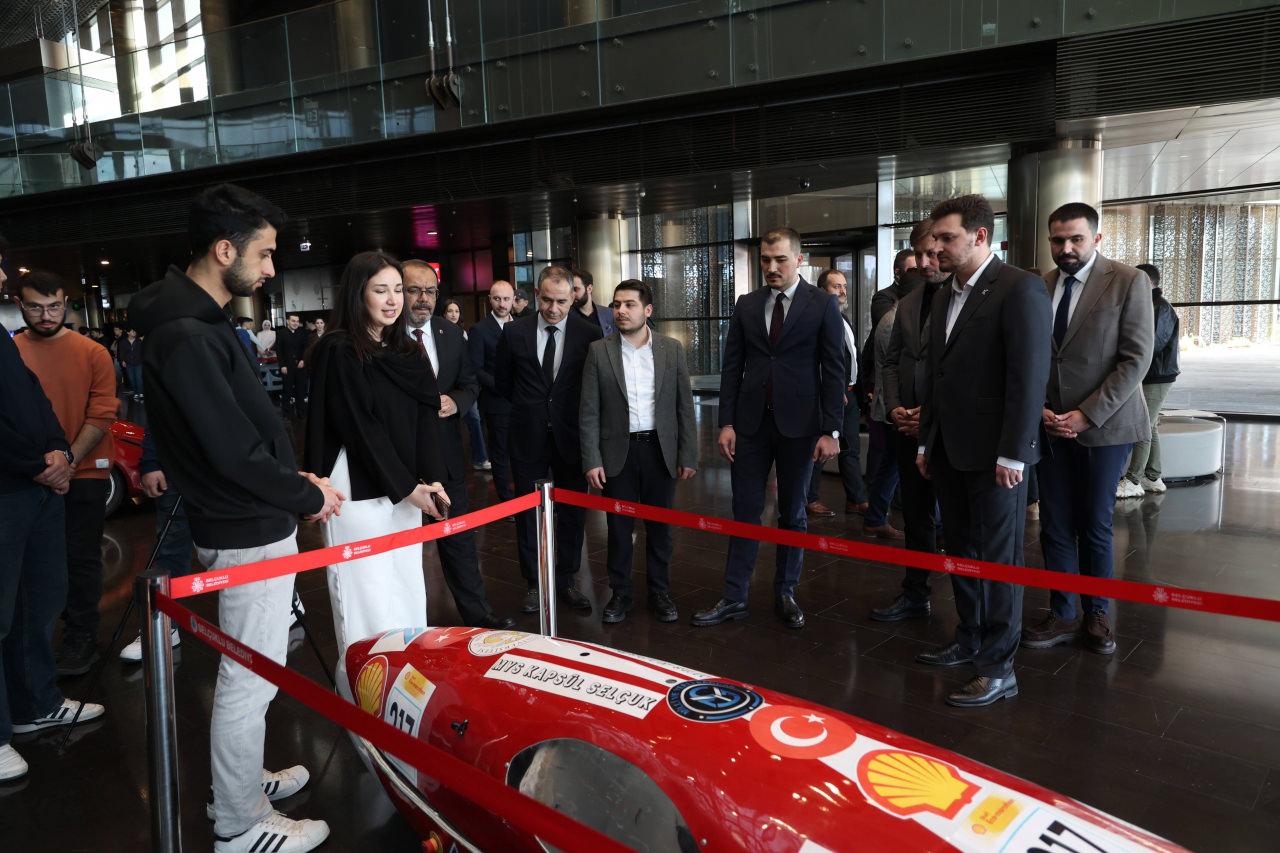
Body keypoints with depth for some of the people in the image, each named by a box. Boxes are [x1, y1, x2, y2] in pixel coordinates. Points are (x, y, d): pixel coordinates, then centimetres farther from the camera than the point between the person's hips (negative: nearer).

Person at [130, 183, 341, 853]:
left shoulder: (201, 322, 10)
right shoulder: (186, 337, -23)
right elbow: (233, 452, -25)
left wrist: (297, 478, 7)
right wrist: (307, 498, -12)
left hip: (249, 524, 11)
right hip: (249, 535, -11)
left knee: (248, 671, 23)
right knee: (250, 680, 3)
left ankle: (241, 781, 41)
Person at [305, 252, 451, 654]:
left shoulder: (409, 352, 11)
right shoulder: (337, 351, -9)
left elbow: (426, 420, 4)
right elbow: (359, 427, -14)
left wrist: (433, 480, -9)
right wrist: (408, 487, -13)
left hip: (407, 489, 7)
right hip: (359, 492, -6)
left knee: (409, 595, 12)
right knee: (367, 601, -1)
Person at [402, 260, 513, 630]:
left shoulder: (452, 333, 4)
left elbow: (470, 384, 11)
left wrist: (455, 401, -10)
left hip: (445, 453, 4)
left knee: (459, 537, 14)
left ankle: (477, 614, 26)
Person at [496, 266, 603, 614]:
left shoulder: (589, 334, -6)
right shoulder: (515, 333, -3)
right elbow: (502, 380, 12)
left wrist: (573, 412, 7)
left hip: (571, 437, 0)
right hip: (529, 438, 1)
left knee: (571, 513, 10)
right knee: (528, 513, 10)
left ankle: (565, 582, 25)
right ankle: (534, 583, 24)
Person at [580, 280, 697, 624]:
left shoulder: (671, 349, 1)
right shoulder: (599, 351, -2)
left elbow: (684, 406, 3)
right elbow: (589, 411, -2)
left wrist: (688, 455, -1)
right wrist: (591, 461, -7)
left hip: (660, 450, 1)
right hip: (618, 452, -1)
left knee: (659, 527, 11)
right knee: (619, 528, 8)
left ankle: (659, 593, 26)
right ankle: (620, 594, 24)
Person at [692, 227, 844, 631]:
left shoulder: (823, 304, -1)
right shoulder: (746, 305, 7)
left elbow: (834, 370, -4)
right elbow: (732, 367, 7)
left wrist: (830, 430, -9)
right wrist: (726, 423, 0)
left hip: (799, 423, -2)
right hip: (751, 423, 2)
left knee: (793, 513, 10)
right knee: (745, 512, 5)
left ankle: (785, 594, 23)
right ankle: (733, 598, 13)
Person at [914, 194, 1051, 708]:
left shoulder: (1019, 289, -11)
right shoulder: (944, 298, 14)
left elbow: (1029, 376, -16)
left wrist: (1012, 454, -18)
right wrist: (926, 443, 16)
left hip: (992, 453, -7)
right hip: (949, 452, 8)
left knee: (998, 559, 1)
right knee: (960, 553, 14)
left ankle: (998, 669, 10)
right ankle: (969, 642, 28)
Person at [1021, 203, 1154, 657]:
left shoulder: (1129, 281, -5)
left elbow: (1136, 358, -9)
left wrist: (1088, 414, -15)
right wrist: (1038, 409, -6)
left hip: (1103, 426, -3)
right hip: (1049, 425, 3)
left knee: (1095, 526, 7)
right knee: (1055, 526, 5)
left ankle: (1096, 614, 23)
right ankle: (1063, 615, 16)